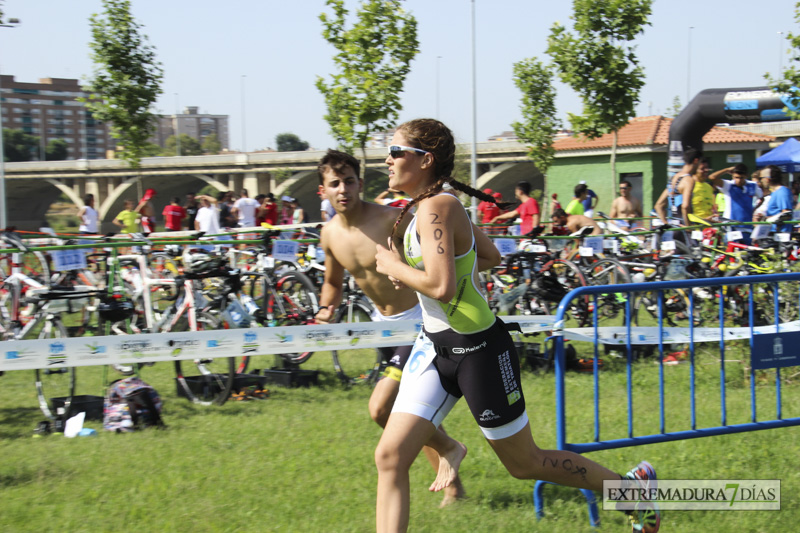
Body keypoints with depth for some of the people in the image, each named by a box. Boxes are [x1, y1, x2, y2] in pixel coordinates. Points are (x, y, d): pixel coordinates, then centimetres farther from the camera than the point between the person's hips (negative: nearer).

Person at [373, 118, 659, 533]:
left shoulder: (436, 207, -21)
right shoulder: (438, 203, 8)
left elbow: (441, 287, -32)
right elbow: (490, 257, 20)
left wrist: (395, 267, -14)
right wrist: (408, 273, 13)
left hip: (477, 350, -9)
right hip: (436, 345, 9)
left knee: (524, 463, 7)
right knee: (390, 457, -1)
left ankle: (634, 486, 26)